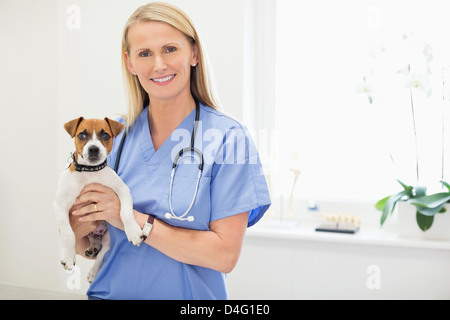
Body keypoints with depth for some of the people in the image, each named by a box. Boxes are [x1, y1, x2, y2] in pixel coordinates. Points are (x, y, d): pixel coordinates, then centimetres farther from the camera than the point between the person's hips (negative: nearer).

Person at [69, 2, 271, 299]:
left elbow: (225, 254, -19)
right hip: (111, 292, 3)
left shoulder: (228, 138, -14)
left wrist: (133, 219, -21)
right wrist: (79, 228, -19)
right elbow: (81, 247, 3)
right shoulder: (112, 136, -4)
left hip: (189, 295, -2)